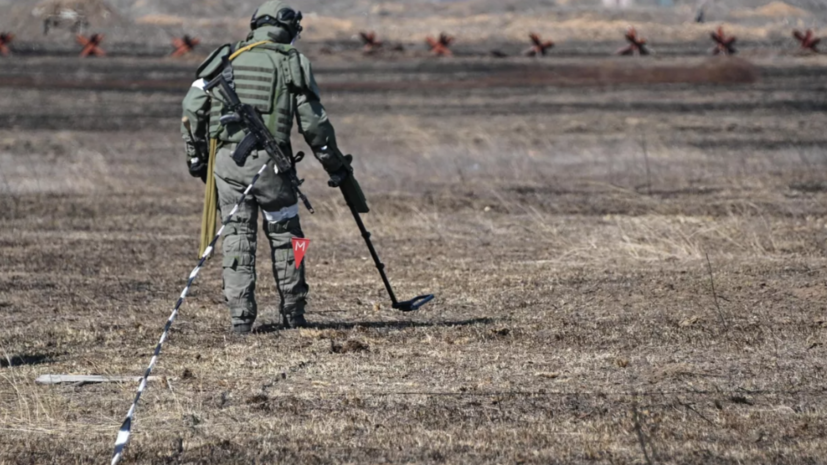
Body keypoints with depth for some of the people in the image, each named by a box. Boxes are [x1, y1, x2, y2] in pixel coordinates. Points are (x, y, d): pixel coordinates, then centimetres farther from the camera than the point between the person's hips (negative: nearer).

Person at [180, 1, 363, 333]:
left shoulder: (227, 59, 12)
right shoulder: (292, 63, 4)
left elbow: (192, 109, 8)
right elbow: (313, 122, 2)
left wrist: (196, 157, 18)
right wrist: (336, 165, 12)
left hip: (226, 157, 2)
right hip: (268, 159, -2)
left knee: (237, 235, 8)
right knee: (284, 234, 12)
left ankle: (240, 314, 1)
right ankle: (293, 313, 16)